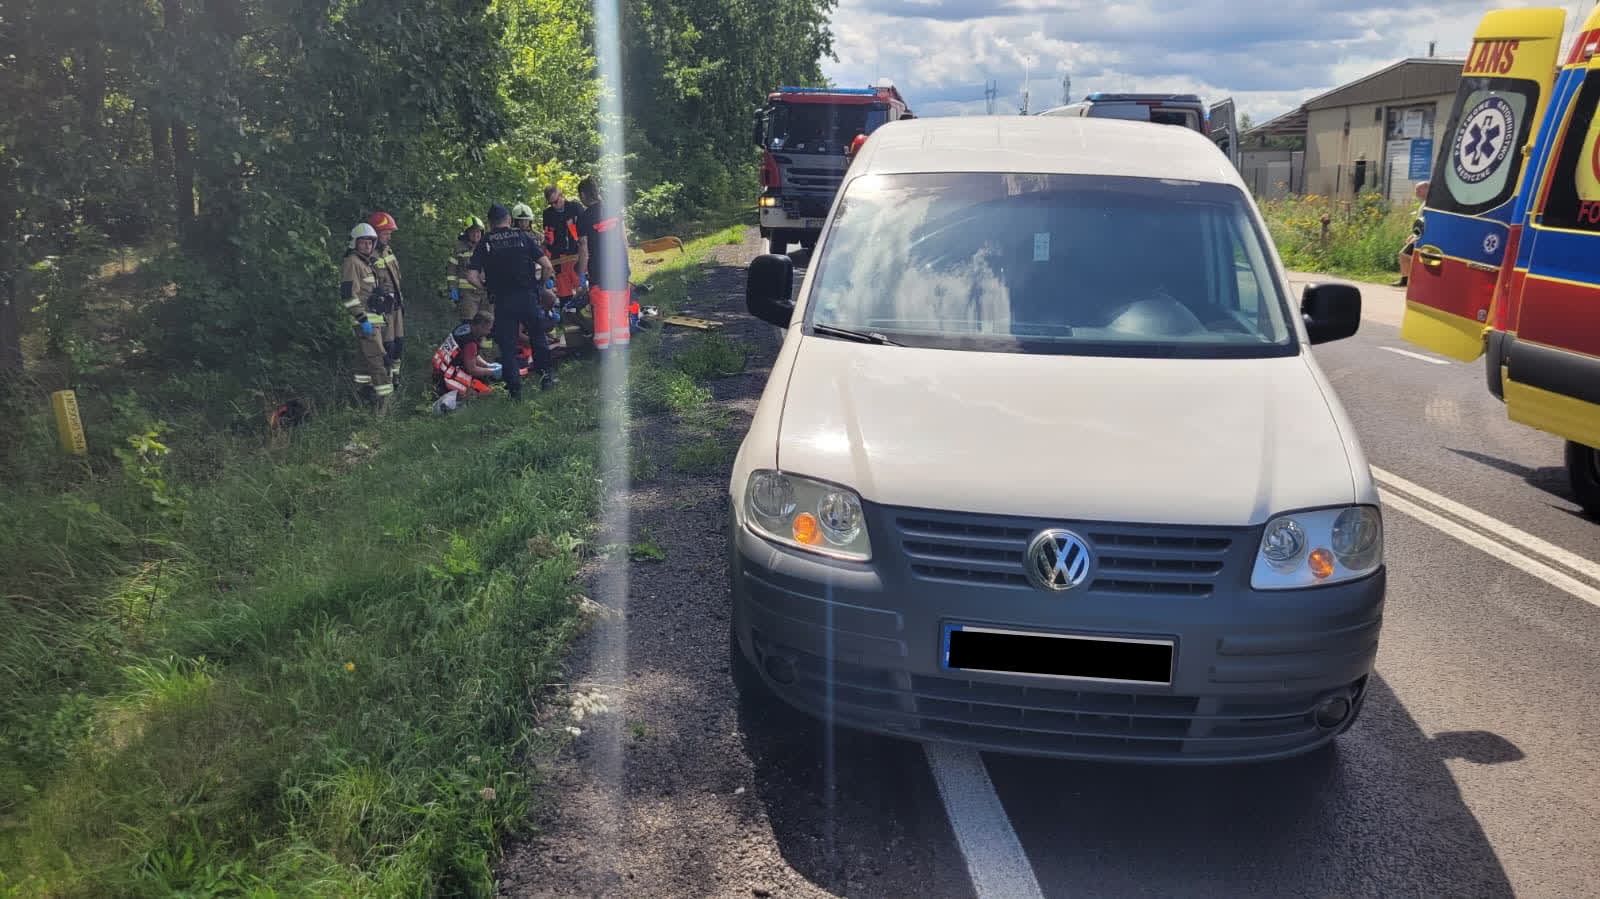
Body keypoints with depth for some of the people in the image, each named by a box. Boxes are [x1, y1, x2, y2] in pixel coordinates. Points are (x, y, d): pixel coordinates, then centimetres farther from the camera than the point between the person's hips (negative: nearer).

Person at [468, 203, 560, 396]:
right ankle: (546, 374, 17)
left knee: (507, 345, 8)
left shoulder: (484, 243, 4)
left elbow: (472, 276, -4)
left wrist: (487, 288, 12)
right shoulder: (524, 237, 4)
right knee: (537, 336, 20)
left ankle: (514, 388, 7)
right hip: (528, 297, 0)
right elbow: (547, 266, -3)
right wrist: (545, 285, 14)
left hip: (502, 301, 0)